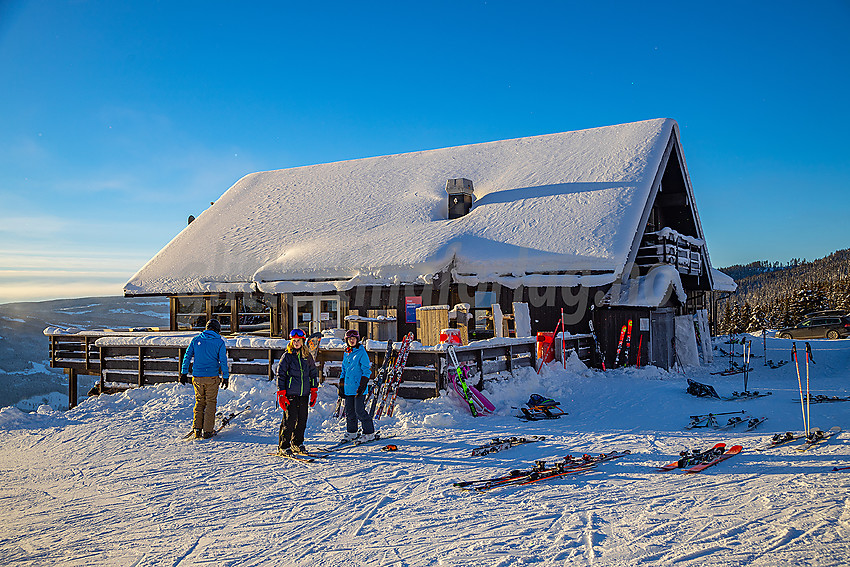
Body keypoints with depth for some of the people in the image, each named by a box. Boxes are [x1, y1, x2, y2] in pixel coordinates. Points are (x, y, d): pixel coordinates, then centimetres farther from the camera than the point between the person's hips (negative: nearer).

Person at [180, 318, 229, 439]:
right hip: (212, 377, -3)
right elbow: (223, 361, -5)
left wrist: (184, 373, 13)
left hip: (197, 377, 3)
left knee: (199, 402, 14)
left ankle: (197, 429, 9)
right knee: (210, 402, 5)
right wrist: (225, 377, 1)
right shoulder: (219, 342, -2)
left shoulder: (196, 340, 7)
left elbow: (187, 356, 7)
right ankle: (208, 430, 3)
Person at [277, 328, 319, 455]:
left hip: (304, 394, 4)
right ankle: (283, 445, 5)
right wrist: (281, 393, -9)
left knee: (302, 420, 7)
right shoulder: (287, 356, -2)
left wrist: (314, 391, 11)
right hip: (290, 393, -4)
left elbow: (313, 373, 18)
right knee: (290, 419, -7)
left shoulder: (307, 356, 10)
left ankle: (297, 444, 22)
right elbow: (280, 375, -2)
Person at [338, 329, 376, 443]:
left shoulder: (362, 353, -7)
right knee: (349, 411, 11)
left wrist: (362, 386, -15)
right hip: (348, 388, 7)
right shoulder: (346, 353, 14)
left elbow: (366, 371, -9)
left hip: (358, 388, -7)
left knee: (359, 411, -8)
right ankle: (351, 432, 23)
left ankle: (369, 433, 2)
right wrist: (341, 385, 18)